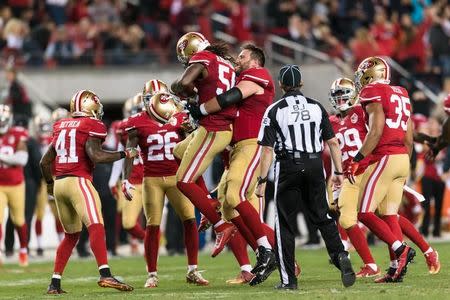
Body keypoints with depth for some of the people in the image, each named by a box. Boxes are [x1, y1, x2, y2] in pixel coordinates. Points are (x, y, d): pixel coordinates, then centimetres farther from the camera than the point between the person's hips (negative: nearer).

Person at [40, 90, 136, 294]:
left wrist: (49, 183, 37)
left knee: (71, 234, 17)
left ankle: (55, 283, 14)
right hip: (78, 181, -7)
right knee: (96, 227, -17)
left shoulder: (61, 126, 17)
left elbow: (45, 161, 21)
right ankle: (105, 274, -35)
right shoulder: (91, 126, -3)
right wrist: (125, 154, -5)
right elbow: (95, 156, -16)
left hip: (59, 184, 7)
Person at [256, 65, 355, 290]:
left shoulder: (274, 111, -4)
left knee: (285, 223, 5)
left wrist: (262, 181, -3)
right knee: (322, 217, 14)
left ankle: (288, 279, 3)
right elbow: (333, 142, 8)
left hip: (288, 168, -3)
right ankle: (340, 255, -9)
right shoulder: (316, 107, 7)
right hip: (315, 166, 3)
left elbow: (267, 149, -8)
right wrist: (338, 172, 16)